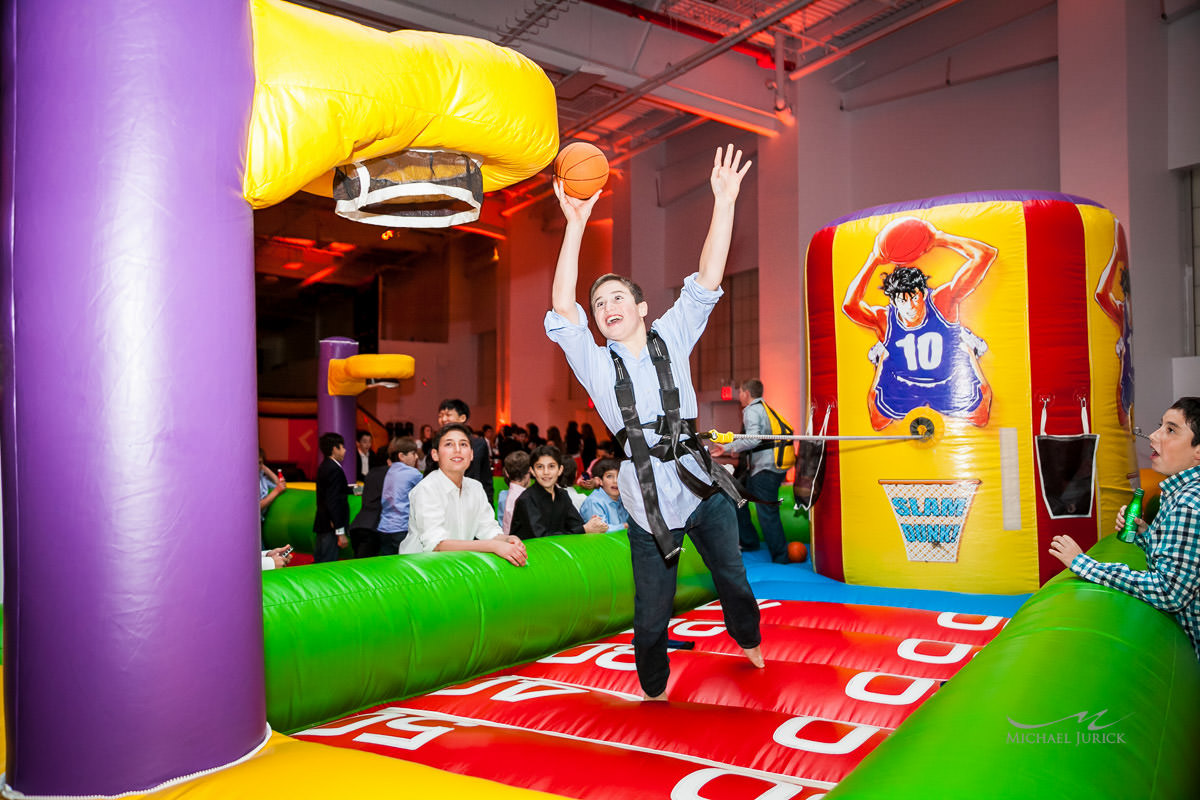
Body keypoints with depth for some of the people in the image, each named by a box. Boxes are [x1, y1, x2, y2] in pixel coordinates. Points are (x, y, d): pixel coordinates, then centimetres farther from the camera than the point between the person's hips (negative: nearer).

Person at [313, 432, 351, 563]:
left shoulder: (324, 467, 11)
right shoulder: (334, 470, -17)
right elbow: (334, 502, -22)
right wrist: (341, 532, -21)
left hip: (321, 526, 9)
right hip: (330, 527, -9)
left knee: (319, 565, 16)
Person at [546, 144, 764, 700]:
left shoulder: (671, 339, 4)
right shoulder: (595, 363, 1)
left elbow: (706, 282, -5)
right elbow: (563, 308, -13)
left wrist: (724, 202, -12)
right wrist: (576, 225, -19)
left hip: (704, 484, 1)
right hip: (649, 502, -1)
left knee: (732, 579, 17)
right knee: (651, 616, 5)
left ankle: (749, 643, 48)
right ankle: (654, 693, 29)